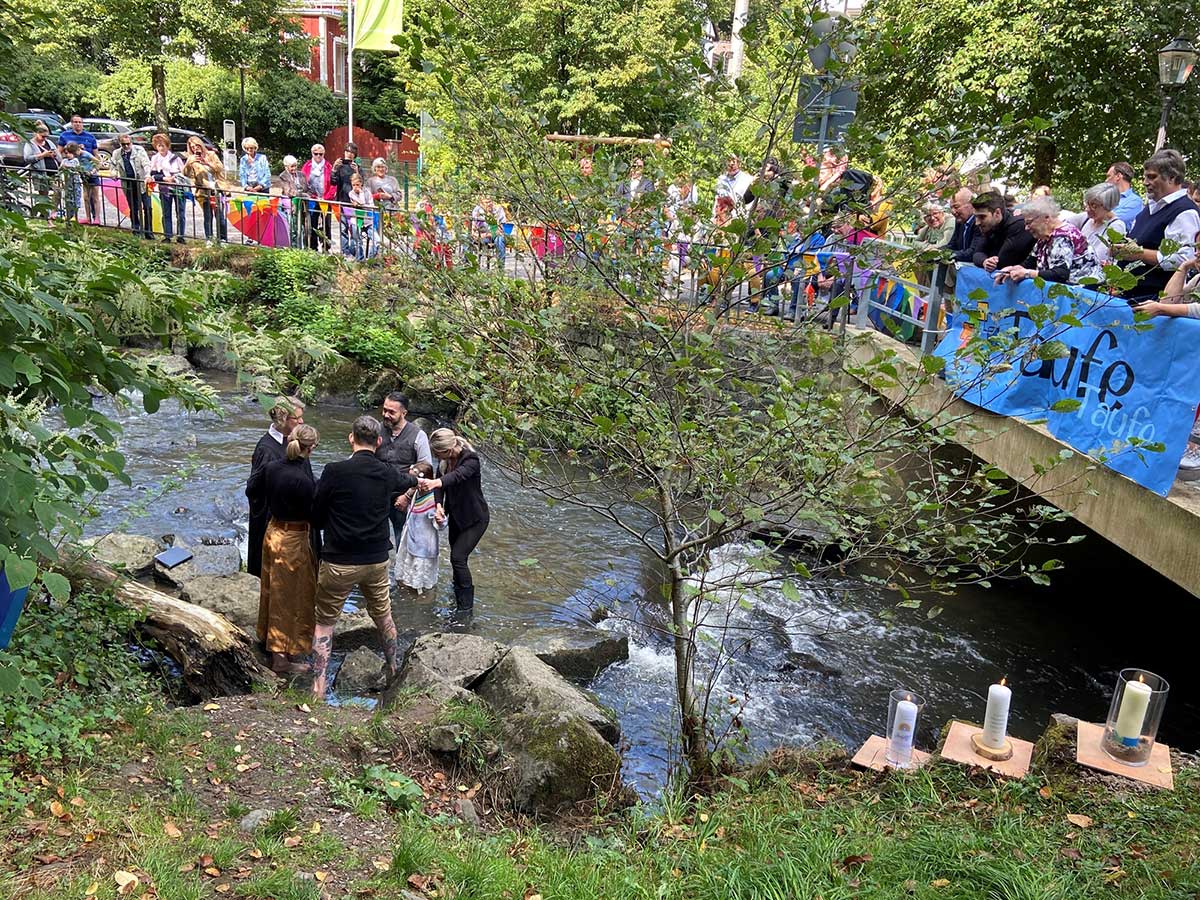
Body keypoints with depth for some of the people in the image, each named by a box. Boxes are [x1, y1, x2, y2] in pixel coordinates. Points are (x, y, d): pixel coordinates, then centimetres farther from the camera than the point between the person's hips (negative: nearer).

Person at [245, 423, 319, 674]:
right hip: (293, 540, -7)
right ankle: (282, 656, 17)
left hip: (272, 533, 7)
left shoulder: (271, 468, -7)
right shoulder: (303, 480, -28)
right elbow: (314, 514, -19)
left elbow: (251, 490, 10)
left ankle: (269, 637, 42)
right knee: (291, 598, 7)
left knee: (273, 591, 24)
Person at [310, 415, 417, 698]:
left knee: (324, 622, 9)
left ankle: (318, 687, 7)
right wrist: (414, 478, 47)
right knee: (383, 615, 24)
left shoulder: (335, 471, -17)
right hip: (377, 559, 4)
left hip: (339, 562, -4)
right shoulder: (387, 473, -3)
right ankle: (395, 668, 41)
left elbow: (316, 517, -7)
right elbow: (407, 480, 23)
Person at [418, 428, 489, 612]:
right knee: (456, 557, 17)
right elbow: (440, 482, -11)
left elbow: (457, 475, -46)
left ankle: (466, 605, -3)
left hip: (475, 519, -8)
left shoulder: (471, 460, -27)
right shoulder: (446, 461, -4)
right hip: (456, 516, 8)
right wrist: (439, 506, -29)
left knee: (458, 557, -14)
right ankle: (457, 597, 38)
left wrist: (435, 483, -65)